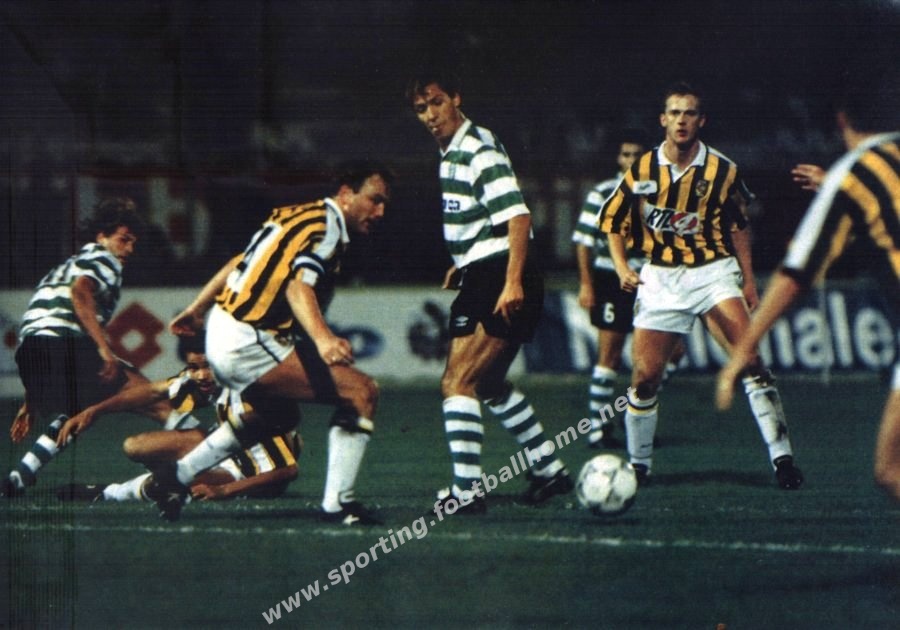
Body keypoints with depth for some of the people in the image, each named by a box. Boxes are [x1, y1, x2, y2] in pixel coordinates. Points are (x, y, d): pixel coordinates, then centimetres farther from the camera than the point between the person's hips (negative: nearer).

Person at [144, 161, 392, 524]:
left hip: (220, 333, 10)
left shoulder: (294, 215, 16)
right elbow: (299, 285, -28)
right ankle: (337, 504, -14)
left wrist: (197, 310, 34)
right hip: (249, 344, -10)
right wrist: (323, 339, -43)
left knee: (268, 417, 36)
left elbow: (238, 263, 24)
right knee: (361, 392, -13)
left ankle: (174, 477, 38)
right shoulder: (326, 225, -12)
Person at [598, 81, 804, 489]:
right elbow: (612, 221, 8)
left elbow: (738, 225, 11)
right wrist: (622, 268, -6)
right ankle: (637, 466, 19)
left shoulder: (722, 171, -3)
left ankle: (782, 458, -18)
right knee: (645, 376, -1)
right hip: (661, 277, 1)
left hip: (714, 270, -1)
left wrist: (748, 280, 10)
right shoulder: (643, 170, -2)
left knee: (748, 358, -19)